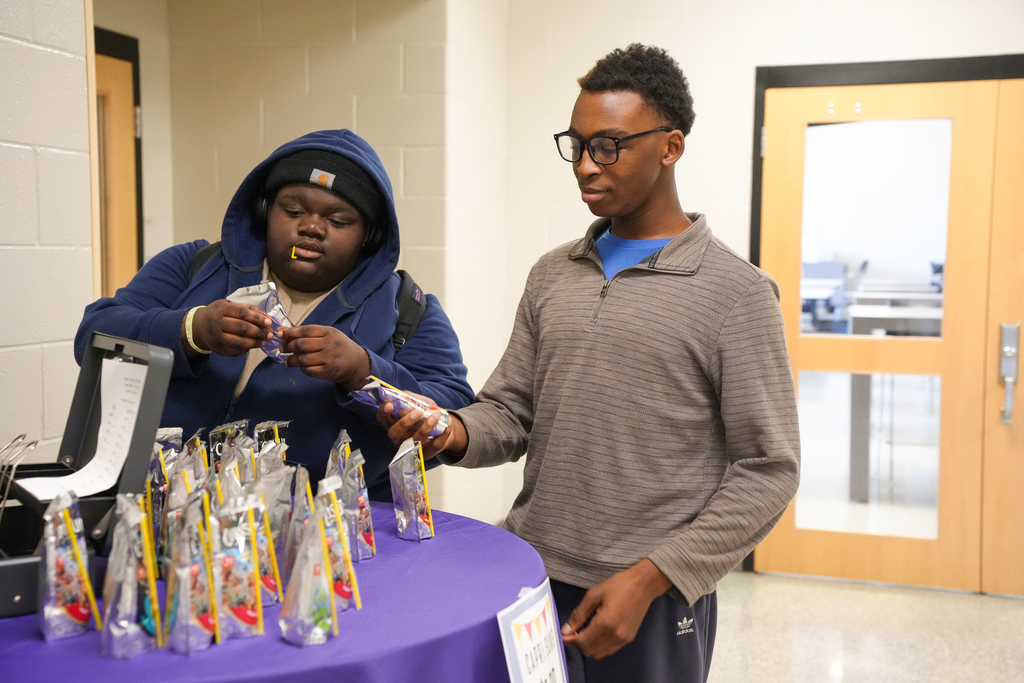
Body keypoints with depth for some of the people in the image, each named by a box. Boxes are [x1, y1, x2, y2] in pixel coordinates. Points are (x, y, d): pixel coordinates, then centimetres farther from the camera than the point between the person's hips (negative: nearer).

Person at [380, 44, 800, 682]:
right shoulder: (552, 275, 7)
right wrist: (455, 432, -11)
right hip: (529, 581, 5)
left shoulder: (736, 292, -9)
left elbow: (767, 469, -10)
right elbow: (512, 410, 10)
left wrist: (649, 577, -15)